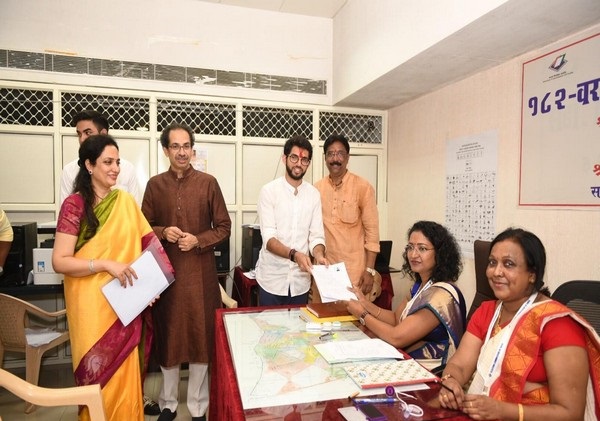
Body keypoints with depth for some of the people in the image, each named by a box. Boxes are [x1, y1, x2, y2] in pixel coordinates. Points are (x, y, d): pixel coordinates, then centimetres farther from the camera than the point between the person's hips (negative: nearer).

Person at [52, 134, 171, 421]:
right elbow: (59, 261, -12)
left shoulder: (126, 201, 4)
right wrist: (106, 264, -23)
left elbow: (143, 246, 10)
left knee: (125, 371, 13)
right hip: (92, 304, -3)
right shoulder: (74, 205, -9)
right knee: (99, 371, 10)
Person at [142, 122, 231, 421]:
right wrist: (163, 232, -11)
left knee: (201, 335, 6)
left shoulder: (208, 183, -1)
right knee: (168, 336, 12)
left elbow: (224, 227, 1)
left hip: (200, 271, -1)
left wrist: (198, 240, -14)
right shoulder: (155, 185, 4)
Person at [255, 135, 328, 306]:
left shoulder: (313, 194, 3)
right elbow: (268, 237, -15)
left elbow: (316, 236, 1)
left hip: (301, 280, 3)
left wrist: (319, 256, -21)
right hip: (272, 278, -3)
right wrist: (294, 255, -31)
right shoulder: (269, 190, -8)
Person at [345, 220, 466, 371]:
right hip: (406, 359, 7)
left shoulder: (441, 295, -24)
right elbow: (396, 318, 8)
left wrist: (362, 314, -11)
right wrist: (365, 303, -7)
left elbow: (396, 337, -24)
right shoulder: (421, 285, 4)